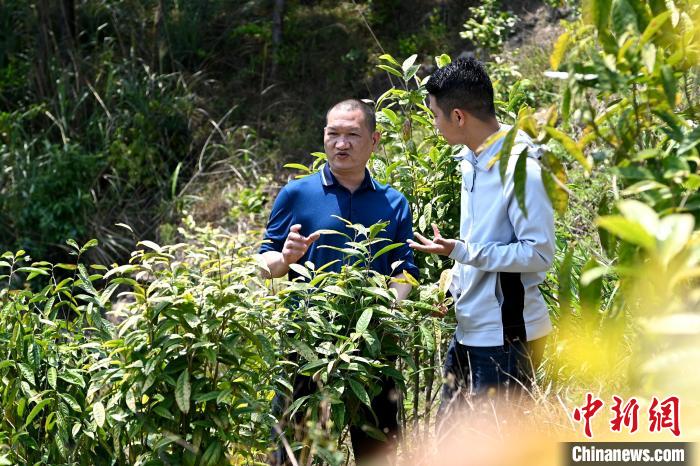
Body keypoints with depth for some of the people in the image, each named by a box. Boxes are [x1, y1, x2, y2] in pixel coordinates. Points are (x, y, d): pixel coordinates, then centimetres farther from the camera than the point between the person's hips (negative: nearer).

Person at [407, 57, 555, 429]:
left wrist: (461, 251, -24)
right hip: (469, 328, 9)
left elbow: (539, 254, -21)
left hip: (507, 333, -9)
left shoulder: (522, 169, -19)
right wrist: (449, 287, 10)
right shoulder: (470, 159, 10)